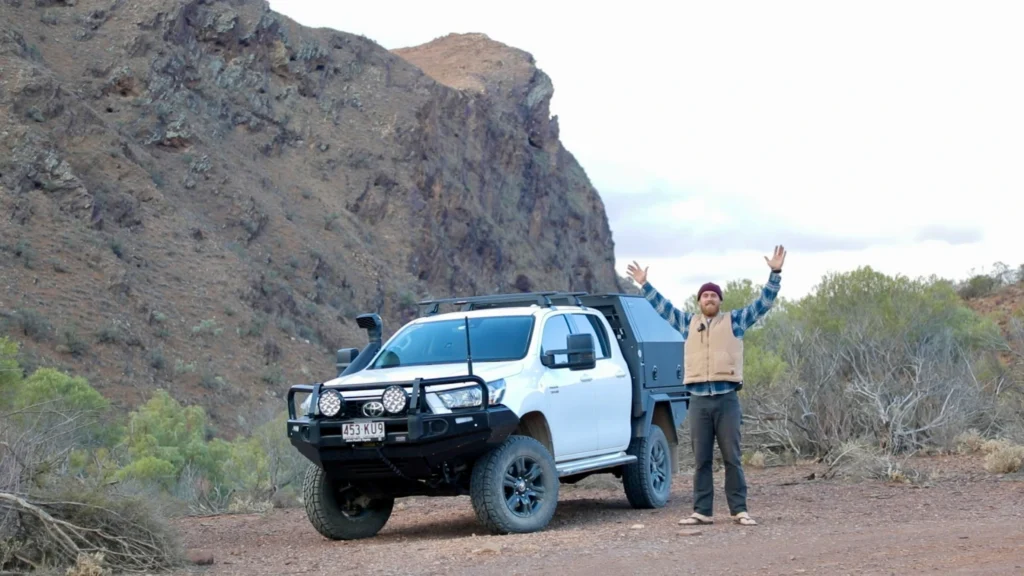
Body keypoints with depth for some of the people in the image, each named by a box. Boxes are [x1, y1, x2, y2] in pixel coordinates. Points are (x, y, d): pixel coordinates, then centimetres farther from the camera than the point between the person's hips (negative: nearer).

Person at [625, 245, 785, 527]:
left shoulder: (735, 321, 8)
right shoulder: (688, 323, 14)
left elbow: (764, 303, 5)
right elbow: (662, 306, 22)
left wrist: (775, 273, -2)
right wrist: (644, 284, 20)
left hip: (727, 399, -2)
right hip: (699, 400, 2)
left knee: (732, 458, 0)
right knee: (701, 460, 5)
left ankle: (739, 510, 3)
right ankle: (702, 511, 7)